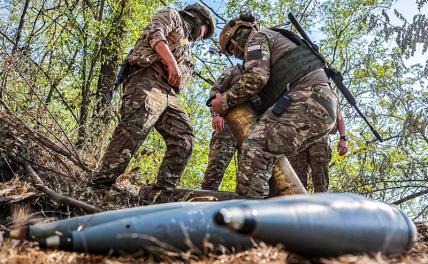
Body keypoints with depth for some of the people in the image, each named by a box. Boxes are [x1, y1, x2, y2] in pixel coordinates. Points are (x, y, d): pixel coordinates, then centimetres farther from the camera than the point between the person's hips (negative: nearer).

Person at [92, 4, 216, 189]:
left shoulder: (185, 48, 39)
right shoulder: (172, 16, 19)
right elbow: (154, 33, -4)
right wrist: (171, 62, -19)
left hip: (168, 93, 9)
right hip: (149, 78, -8)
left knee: (183, 138, -7)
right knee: (135, 126, -28)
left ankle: (164, 191, -12)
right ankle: (101, 183, -34)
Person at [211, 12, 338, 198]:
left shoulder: (257, 38, 10)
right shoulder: (276, 43, 39)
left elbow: (256, 77, -10)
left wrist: (225, 101, 1)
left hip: (309, 98, -10)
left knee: (255, 150, -21)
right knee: (268, 155, 13)